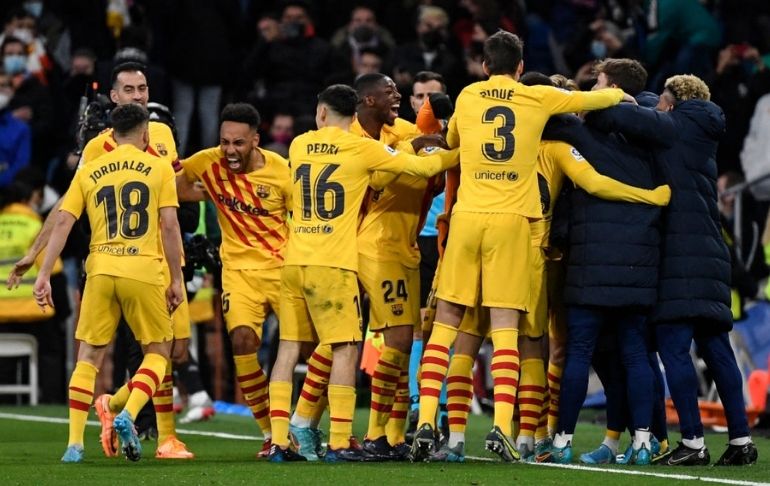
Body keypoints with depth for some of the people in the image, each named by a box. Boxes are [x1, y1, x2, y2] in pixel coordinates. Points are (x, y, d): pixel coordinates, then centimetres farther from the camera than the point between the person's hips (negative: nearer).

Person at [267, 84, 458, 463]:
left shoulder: (299, 146, 12)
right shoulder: (361, 149, -2)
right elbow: (420, 166, 5)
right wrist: (458, 155, 24)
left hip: (294, 261, 5)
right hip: (333, 264, -5)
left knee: (289, 346, 7)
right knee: (345, 349, -1)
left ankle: (279, 441, 3)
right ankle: (338, 443, -8)